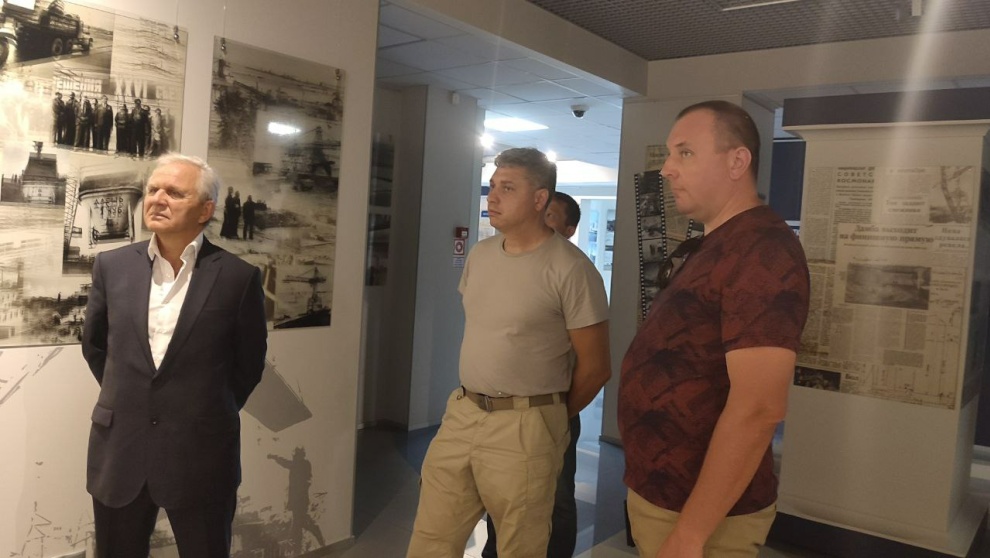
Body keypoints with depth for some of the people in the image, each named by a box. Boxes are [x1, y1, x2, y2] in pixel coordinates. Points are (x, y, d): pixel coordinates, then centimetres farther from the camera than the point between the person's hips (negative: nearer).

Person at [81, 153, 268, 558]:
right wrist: (127, 399, 14)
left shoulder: (239, 277, -9)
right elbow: (94, 345, 15)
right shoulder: (112, 266, 1)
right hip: (119, 449, 3)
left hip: (201, 454, -3)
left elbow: (249, 363, 2)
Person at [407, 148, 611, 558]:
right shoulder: (479, 255, 8)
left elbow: (594, 366, -8)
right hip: (461, 413, 6)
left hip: (524, 427, -6)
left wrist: (550, 417, 5)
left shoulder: (570, 268, -13)